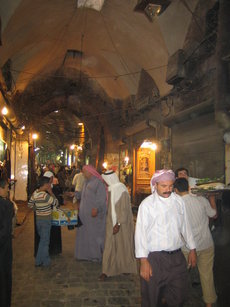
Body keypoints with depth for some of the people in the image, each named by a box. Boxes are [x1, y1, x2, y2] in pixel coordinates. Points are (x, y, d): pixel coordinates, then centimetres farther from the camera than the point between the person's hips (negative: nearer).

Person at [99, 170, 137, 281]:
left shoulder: (121, 189, -19)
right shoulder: (110, 188, 4)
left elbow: (124, 209, -20)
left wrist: (119, 224, -22)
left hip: (122, 223, -7)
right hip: (111, 222, 7)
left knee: (122, 245, 9)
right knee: (109, 246, 10)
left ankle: (126, 267, 29)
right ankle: (106, 270, 21)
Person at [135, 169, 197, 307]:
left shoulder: (179, 200, 3)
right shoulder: (147, 204, -10)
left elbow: (185, 226, 12)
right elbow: (141, 232, -12)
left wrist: (192, 249, 15)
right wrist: (143, 261, -15)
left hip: (177, 256, 4)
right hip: (154, 258, -4)